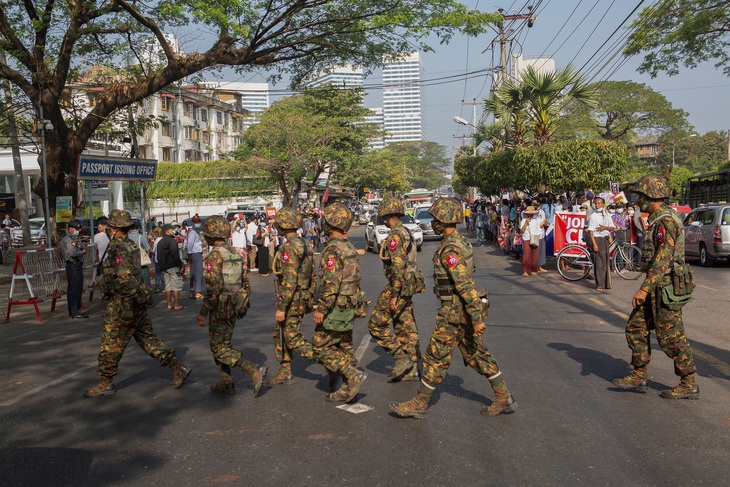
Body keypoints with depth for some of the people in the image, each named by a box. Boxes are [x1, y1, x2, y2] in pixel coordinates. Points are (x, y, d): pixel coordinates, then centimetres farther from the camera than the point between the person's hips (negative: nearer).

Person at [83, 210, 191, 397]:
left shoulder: (119, 250, -18)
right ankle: (178, 368, 12)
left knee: (111, 346, 4)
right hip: (137, 304, 9)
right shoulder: (131, 246, 10)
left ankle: (106, 384, 17)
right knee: (148, 339, 13)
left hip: (122, 304, -9)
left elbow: (125, 279, -26)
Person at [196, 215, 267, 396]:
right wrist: (242, 304, 22)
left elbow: (214, 287, -22)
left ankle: (254, 370, -16)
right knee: (223, 343, 20)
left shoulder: (215, 255, -16)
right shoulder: (235, 253, 10)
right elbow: (246, 283, 13)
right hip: (234, 307, 8)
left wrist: (203, 312, -17)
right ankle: (226, 382, 22)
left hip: (220, 308, -8)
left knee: (220, 348, -3)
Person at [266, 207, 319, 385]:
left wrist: (281, 308, -21)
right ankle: (284, 373, 25)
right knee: (280, 335, 18)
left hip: (292, 301, -10)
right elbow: (313, 277, 15)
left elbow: (289, 281, -25)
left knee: (292, 338, -1)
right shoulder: (304, 245, 10)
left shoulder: (288, 248, -20)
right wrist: (310, 300, 22)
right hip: (303, 300, 10)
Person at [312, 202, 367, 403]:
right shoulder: (350, 248, 12)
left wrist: (321, 309, -19)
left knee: (321, 346, 0)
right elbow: (357, 278, 17)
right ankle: (348, 388, 17)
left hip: (335, 308, -9)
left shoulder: (333, 249, -18)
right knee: (344, 346, 13)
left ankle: (353, 375, -7)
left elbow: (331, 283, -24)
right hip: (349, 307, 9)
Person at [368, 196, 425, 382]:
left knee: (377, 325, -2)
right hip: (409, 285, 10)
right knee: (406, 328, 12)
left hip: (399, 286, -10)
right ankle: (411, 370, 17)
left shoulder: (394, 236, -17)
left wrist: (394, 295, -22)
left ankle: (402, 360, -2)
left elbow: (398, 267, -24)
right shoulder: (406, 232, 14)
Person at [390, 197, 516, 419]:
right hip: (464, 309, 10)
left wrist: (477, 318, -26)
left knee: (436, 357, 1)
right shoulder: (461, 242, 11)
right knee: (476, 354, 16)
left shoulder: (449, 250, -22)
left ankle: (419, 403, 13)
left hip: (455, 312, -10)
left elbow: (466, 286, -26)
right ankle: (504, 399, 21)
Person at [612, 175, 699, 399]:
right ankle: (639, 377, 17)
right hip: (658, 287, 10)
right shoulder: (658, 219, 15)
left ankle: (689, 385, 9)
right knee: (636, 326, 11)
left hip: (665, 286, -10)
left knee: (671, 336, -3)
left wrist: (644, 288, -28)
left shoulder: (665, 221, -17)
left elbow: (663, 258, -25)